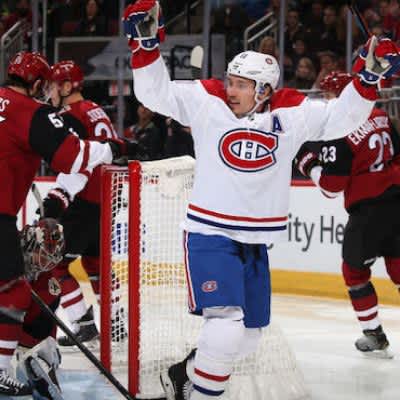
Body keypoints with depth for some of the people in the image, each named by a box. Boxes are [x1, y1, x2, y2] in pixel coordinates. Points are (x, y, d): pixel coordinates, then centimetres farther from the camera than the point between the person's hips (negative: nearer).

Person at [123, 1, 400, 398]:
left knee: (247, 335, 16)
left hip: (255, 241, 5)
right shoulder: (207, 101, -8)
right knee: (225, 327, -22)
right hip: (209, 235, -5)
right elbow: (156, 92, -9)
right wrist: (146, 43, -22)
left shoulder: (291, 114, -2)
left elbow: (342, 117, 0)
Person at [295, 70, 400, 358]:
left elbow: (331, 187, -13)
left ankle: (374, 335, 12)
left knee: (354, 269, 10)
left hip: (369, 209, -7)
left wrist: (307, 160, 0)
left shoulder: (340, 134, -16)